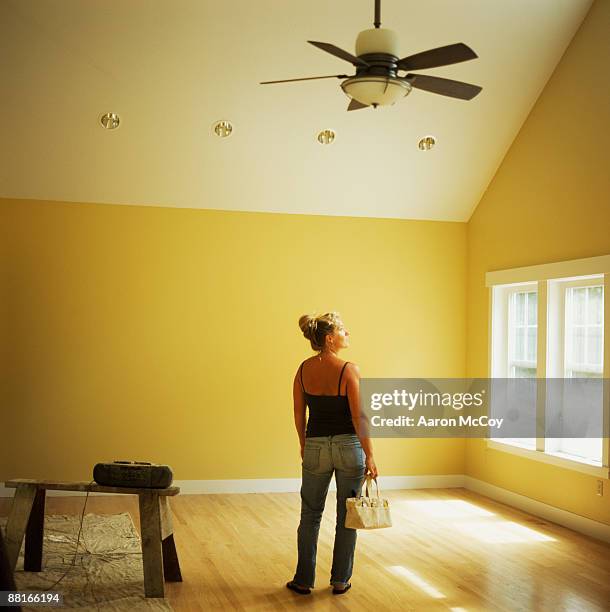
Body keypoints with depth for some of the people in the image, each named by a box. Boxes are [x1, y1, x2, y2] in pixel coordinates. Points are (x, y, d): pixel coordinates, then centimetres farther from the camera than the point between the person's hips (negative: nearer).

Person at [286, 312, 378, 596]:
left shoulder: (304, 369, -2)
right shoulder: (349, 370, -16)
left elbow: (299, 413, 5)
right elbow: (359, 418, -16)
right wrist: (369, 456, -9)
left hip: (315, 446, 4)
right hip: (349, 445, -3)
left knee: (310, 514, 14)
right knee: (346, 516, 11)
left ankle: (304, 580, 19)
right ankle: (340, 581, 18)